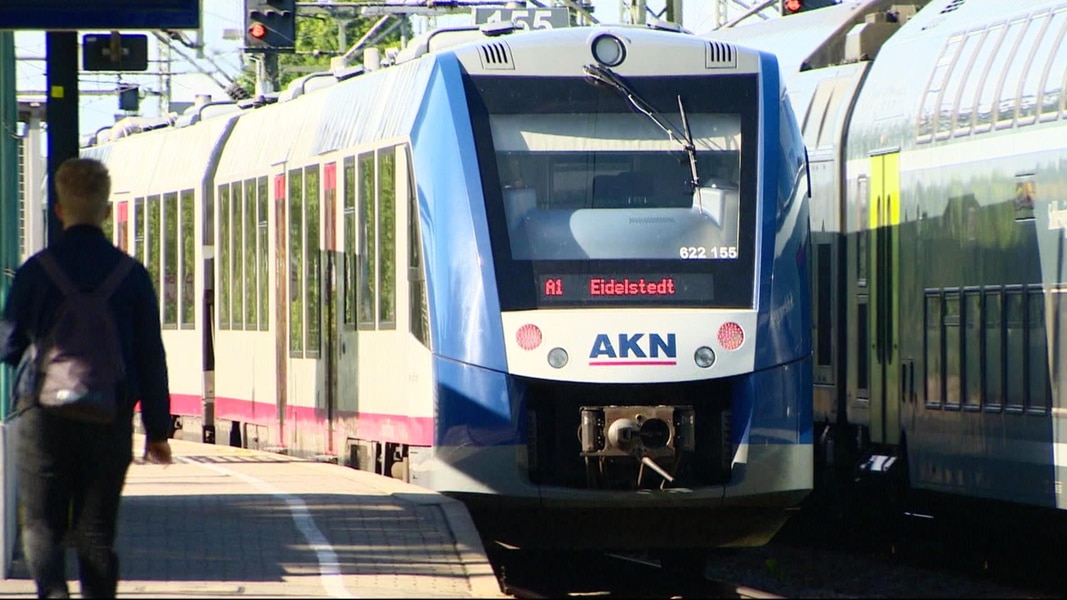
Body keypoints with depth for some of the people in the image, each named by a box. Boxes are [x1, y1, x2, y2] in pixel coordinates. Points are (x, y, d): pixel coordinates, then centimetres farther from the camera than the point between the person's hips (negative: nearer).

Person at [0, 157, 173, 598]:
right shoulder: (132, 275, -1)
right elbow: (151, 356, 2)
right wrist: (157, 429, 8)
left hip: (44, 413, -1)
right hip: (110, 420, 1)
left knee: (42, 523, 5)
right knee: (97, 529, 9)